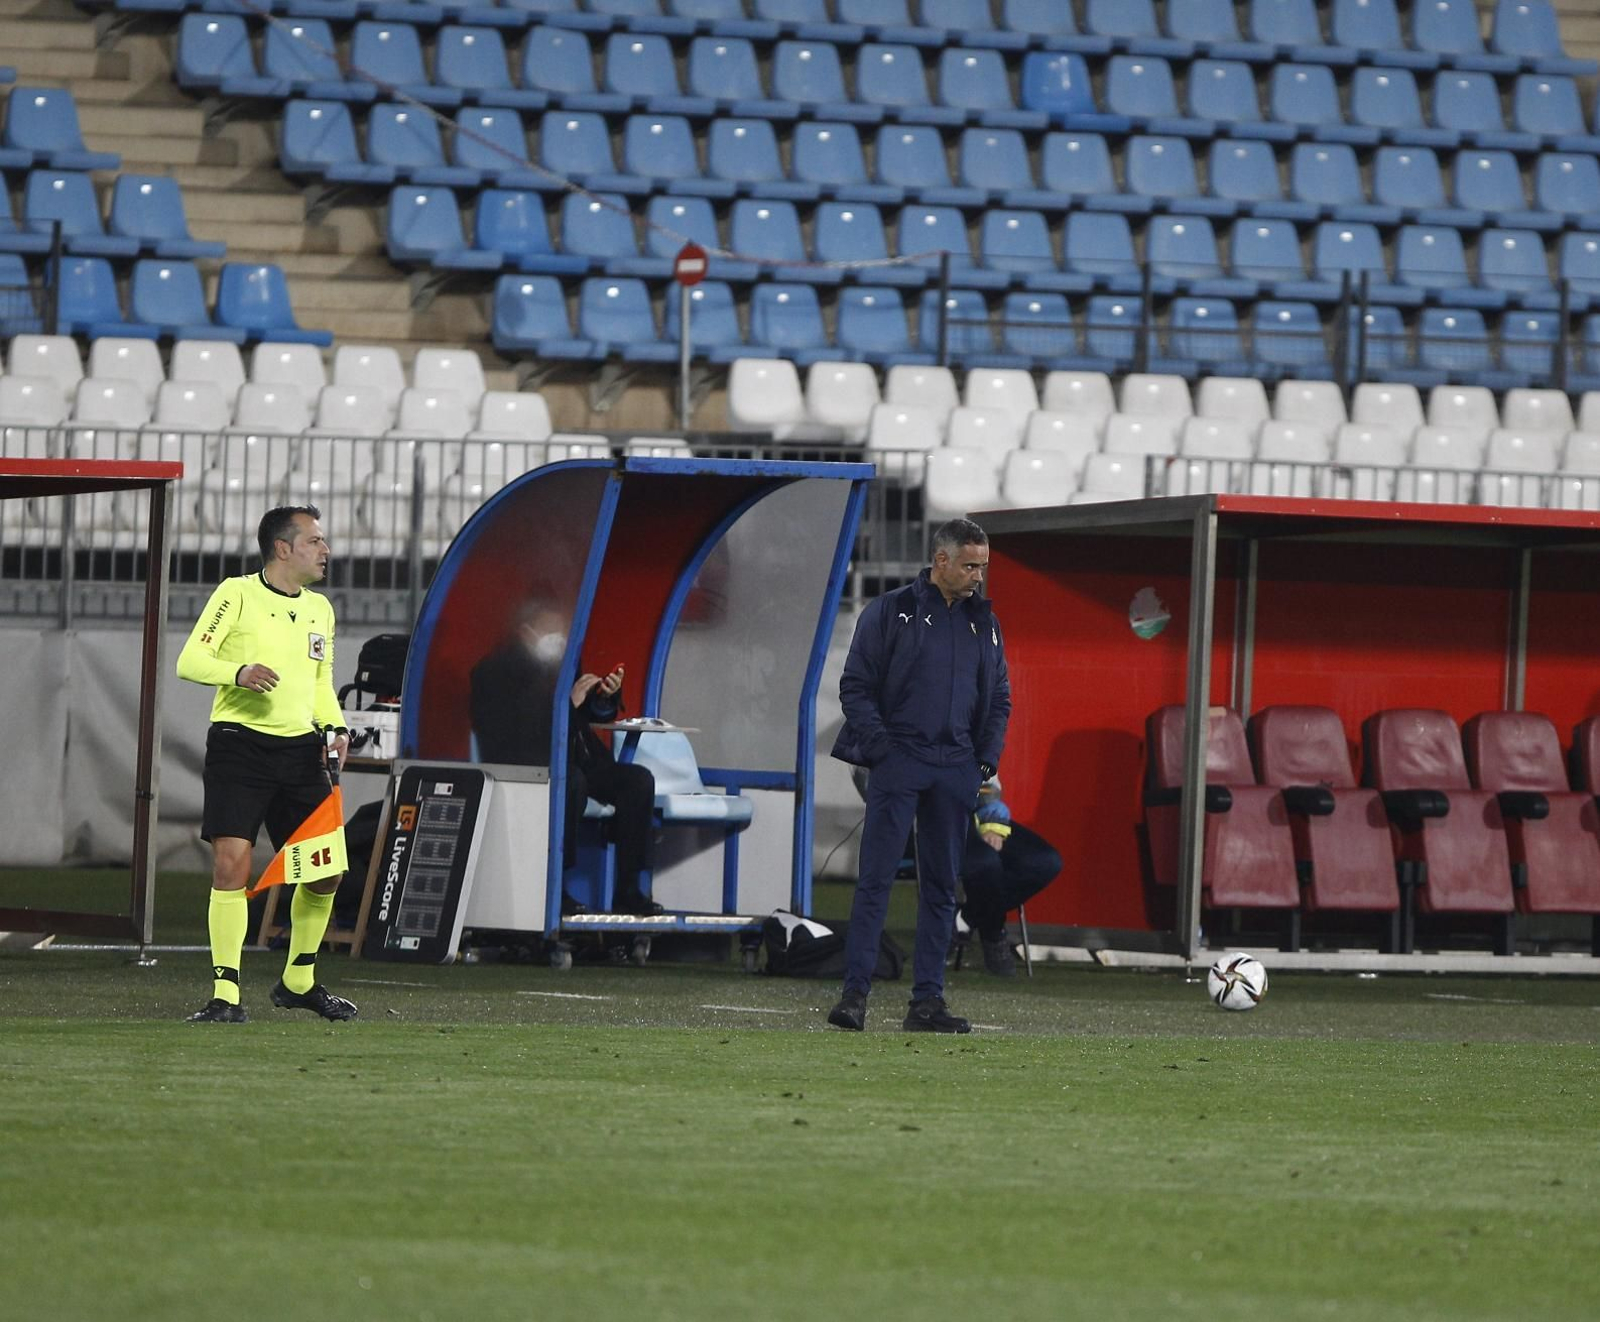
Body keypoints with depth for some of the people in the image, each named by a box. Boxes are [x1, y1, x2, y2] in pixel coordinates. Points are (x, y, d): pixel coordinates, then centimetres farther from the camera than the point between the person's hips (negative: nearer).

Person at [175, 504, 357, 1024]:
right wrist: (239, 672, -27)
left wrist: (334, 727, 7)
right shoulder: (236, 594, -3)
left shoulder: (319, 609, 16)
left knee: (324, 872, 5)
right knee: (231, 864, -14)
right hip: (239, 745, -6)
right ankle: (225, 995, -10)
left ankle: (299, 982, 24)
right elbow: (190, 660, -9)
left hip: (301, 749, 6)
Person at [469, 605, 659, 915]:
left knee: (638, 780, -12)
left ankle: (628, 890, -14)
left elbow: (597, 714, 24)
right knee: (572, 781, -37)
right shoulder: (494, 671, -3)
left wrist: (607, 695, -1)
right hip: (522, 769, -7)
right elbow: (508, 733, -17)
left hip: (573, 763, 7)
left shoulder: (561, 661, 17)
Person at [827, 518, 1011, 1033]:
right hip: (899, 761, -5)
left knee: (941, 887, 5)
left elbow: (999, 699, 19)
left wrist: (986, 760, 6)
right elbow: (855, 686, -2)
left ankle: (927, 1000, 8)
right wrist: (881, 748, -11)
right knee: (876, 878, -9)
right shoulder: (890, 612, -1)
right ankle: (854, 993, -10)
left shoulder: (983, 622, 14)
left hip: (955, 769, 5)